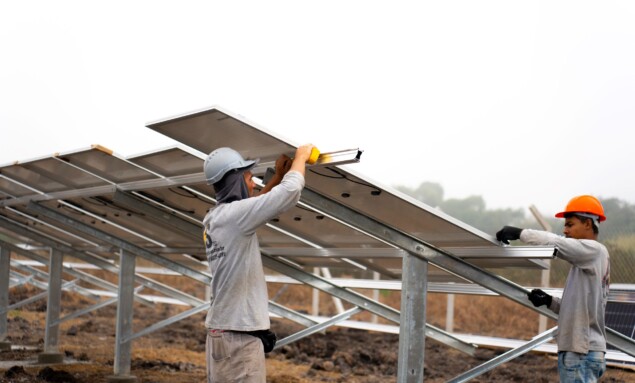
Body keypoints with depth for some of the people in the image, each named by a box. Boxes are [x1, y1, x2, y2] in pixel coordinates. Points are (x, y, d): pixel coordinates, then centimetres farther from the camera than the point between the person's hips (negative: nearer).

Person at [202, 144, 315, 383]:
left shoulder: (214, 219, 12)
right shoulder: (232, 214, -14)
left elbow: (255, 206, 33)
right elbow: (290, 192, -16)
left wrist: (278, 175, 30)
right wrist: (300, 157, 2)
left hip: (221, 333, 10)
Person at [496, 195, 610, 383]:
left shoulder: (595, 251, -8)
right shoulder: (585, 263, 19)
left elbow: (556, 243, -21)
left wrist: (520, 233, -17)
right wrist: (550, 301, 7)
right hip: (576, 351, 10)